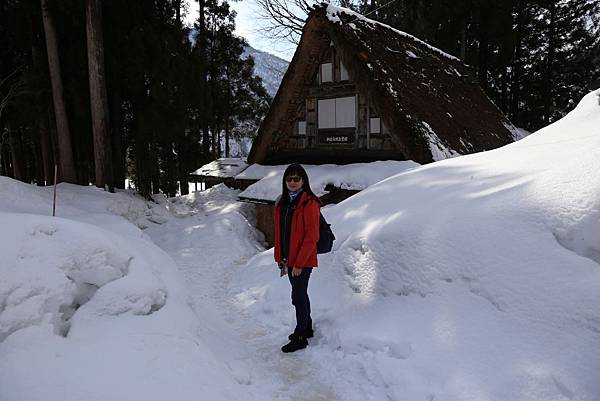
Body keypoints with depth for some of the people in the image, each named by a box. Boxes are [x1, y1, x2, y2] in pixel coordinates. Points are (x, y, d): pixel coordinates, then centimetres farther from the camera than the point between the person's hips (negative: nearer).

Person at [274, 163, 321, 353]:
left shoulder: (310, 203, -16)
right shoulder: (282, 203, 8)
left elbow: (312, 236, -18)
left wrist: (299, 263, -18)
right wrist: (279, 257, 10)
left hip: (303, 260, -8)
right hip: (289, 259, 8)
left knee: (298, 296, 0)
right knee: (300, 293, 20)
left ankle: (300, 337, 15)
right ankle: (307, 328, 37)